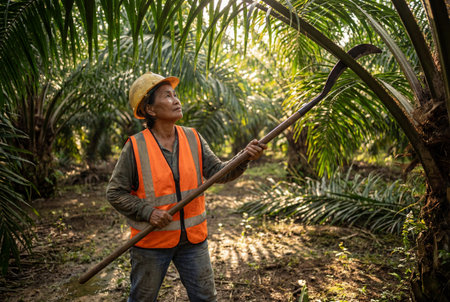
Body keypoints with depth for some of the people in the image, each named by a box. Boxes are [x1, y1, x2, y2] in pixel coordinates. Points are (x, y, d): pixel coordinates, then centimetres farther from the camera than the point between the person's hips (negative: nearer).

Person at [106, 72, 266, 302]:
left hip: (193, 239, 3)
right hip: (151, 240, -3)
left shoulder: (193, 138, -1)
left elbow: (218, 172, -8)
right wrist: (148, 212, -20)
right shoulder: (136, 147, -13)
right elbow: (115, 192, -9)